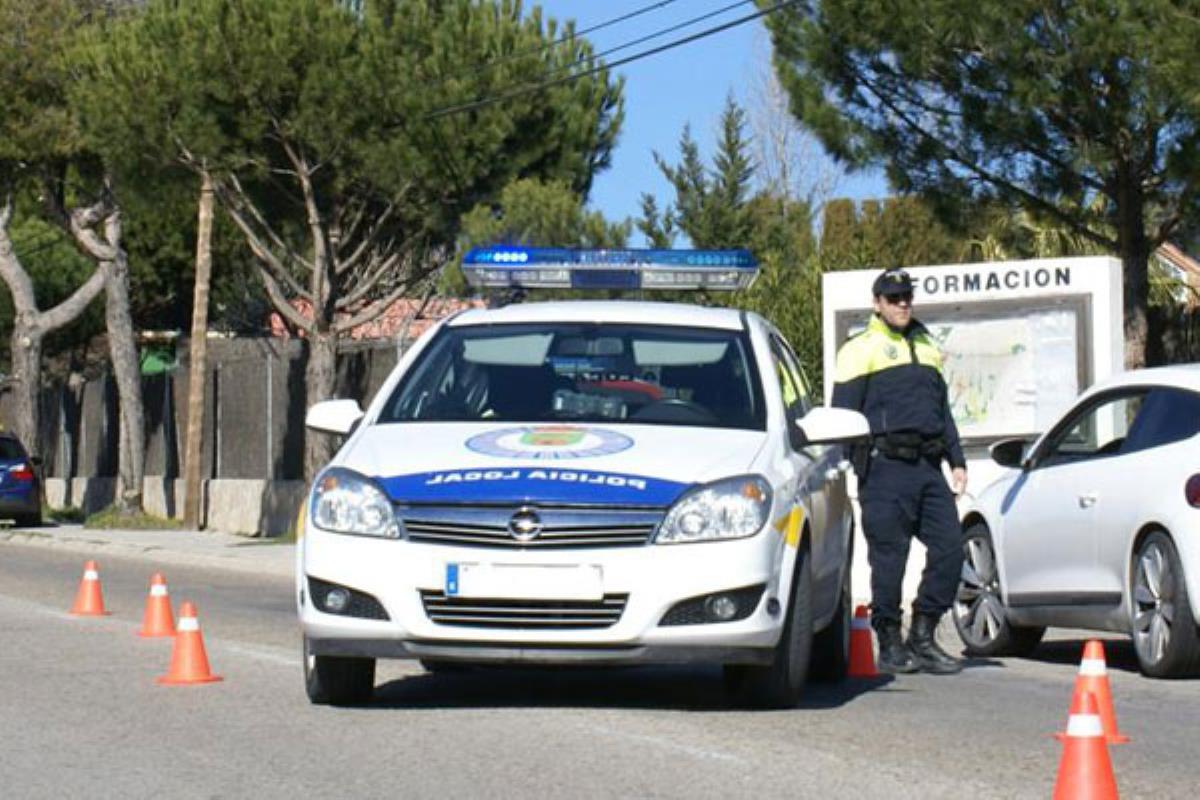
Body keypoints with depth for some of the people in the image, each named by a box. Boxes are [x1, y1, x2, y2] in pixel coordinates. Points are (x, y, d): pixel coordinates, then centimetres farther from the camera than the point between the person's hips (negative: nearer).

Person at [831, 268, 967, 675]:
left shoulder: (927, 348, 23)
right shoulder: (861, 349, 3)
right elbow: (843, 413, -1)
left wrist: (957, 461, 18)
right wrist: (845, 469, -9)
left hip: (928, 465, 6)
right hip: (886, 465, -6)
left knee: (950, 546, -2)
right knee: (889, 557, -5)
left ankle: (922, 638, 7)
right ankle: (890, 644, 3)